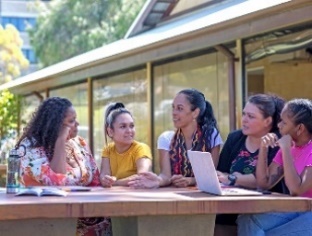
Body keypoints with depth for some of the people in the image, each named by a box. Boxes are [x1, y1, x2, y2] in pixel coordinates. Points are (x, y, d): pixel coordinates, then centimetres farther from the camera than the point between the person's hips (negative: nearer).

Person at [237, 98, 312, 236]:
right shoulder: (288, 146, 8)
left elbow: (297, 190, -24)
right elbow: (264, 184, 5)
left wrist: (286, 150, -21)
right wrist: (263, 148, -5)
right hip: (293, 210, 7)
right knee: (247, 220, -16)